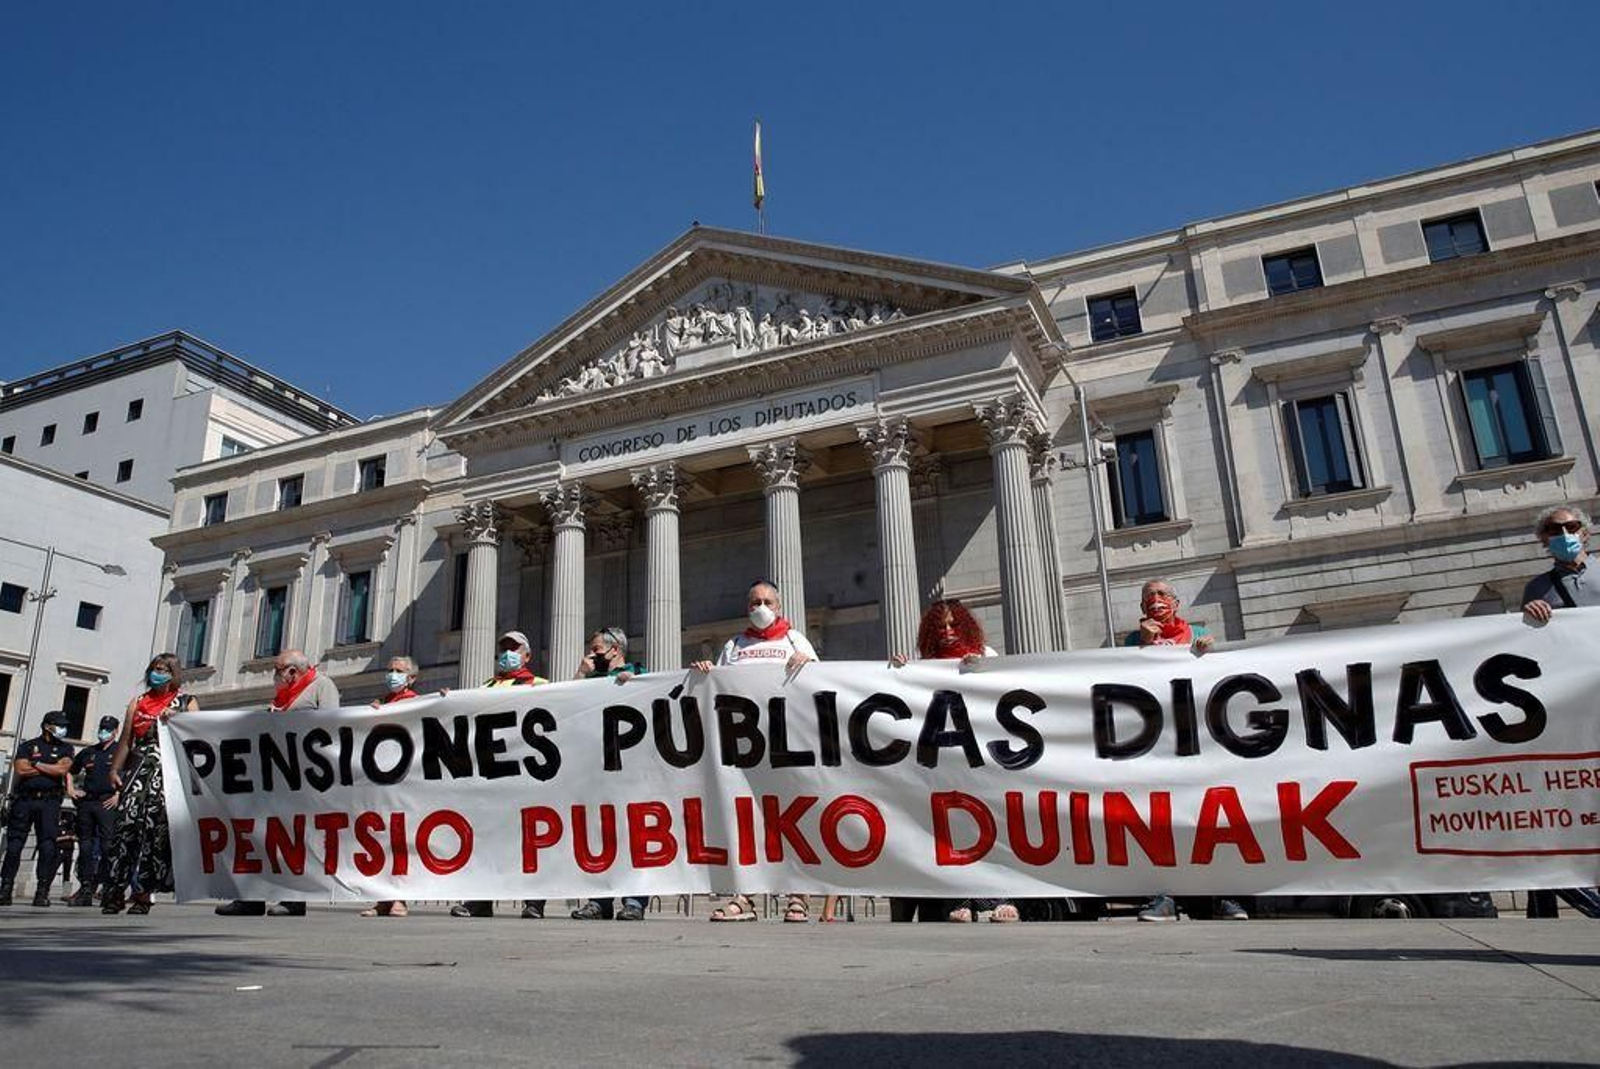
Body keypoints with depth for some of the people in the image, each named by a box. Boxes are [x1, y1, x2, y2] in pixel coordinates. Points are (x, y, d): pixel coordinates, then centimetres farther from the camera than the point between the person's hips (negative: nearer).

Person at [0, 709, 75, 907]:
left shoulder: (65, 749, 14)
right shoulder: (28, 746, 13)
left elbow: (62, 769, -5)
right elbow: (20, 770, -3)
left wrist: (36, 764, -2)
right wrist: (50, 768, -2)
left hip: (49, 802, 0)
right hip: (24, 800, 1)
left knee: (48, 847, -8)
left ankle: (42, 891, -6)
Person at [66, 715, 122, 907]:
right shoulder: (88, 752, 19)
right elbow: (70, 770, 31)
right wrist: (70, 788, 15)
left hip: (107, 803, -6)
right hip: (86, 802, 6)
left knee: (108, 846, -10)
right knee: (85, 844, 7)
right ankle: (85, 888, 12)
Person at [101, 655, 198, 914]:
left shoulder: (187, 703, 12)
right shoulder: (137, 703, 19)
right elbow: (125, 741, 15)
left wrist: (175, 719, -10)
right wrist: (114, 769, 6)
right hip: (137, 772, 2)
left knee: (155, 829, -7)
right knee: (126, 823, -9)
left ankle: (142, 892, -2)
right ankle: (113, 890, -5)